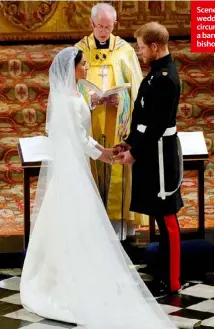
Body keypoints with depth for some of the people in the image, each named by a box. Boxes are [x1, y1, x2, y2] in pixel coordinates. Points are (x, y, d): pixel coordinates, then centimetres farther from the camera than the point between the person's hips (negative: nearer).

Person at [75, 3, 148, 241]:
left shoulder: (125, 50, 2)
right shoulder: (80, 50, 3)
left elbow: (135, 88, 4)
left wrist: (121, 98, -15)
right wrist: (88, 99, -16)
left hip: (117, 124, 0)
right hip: (90, 124, 0)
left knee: (118, 171, -1)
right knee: (92, 171, 1)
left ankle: (118, 225, 5)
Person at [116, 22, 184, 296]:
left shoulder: (164, 78, -20)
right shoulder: (159, 72, 11)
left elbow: (157, 124, -21)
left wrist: (135, 153, -14)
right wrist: (131, 142, 12)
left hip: (159, 154, -10)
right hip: (152, 151, 10)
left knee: (166, 216, -2)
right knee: (160, 215, 15)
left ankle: (170, 281, 6)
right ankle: (164, 272, 25)